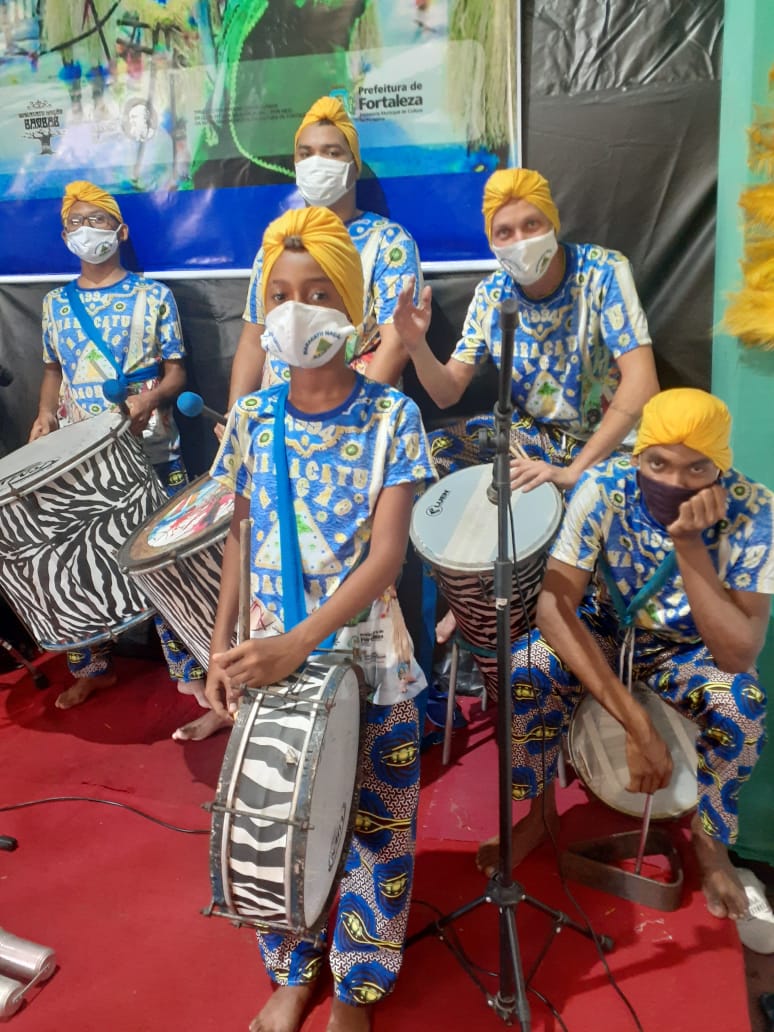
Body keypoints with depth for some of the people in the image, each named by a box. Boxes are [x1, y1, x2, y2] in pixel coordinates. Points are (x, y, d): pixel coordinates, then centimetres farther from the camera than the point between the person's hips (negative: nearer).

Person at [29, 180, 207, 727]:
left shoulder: (153, 295, 0)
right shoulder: (56, 302, 11)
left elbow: (176, 372, -1)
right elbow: (54, 370, 19)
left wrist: (149, 400, -21)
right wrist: (46, 414, 0)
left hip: (150, 453, -4)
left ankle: (190, 671, 11)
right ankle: (90, 667, 27)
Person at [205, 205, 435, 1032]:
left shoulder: (389, 416, -9)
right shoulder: (250, 418, 1)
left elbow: (387, 554, -15)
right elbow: (241, 538, 7)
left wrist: (299, 643, -24)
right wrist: (222, 645, -1)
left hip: (366, 658, -2)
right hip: (268, 656, 3)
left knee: (372, 823, 10)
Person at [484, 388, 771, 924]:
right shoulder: (604, 487, -26)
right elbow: (555, 606, -30)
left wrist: (689, 543, -41)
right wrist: (637, 721, -37)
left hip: (689, 650, 0)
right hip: (601, 630, 0)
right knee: (523, 672, -28)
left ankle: (709, 839, 1)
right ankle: (540, 812, 1)